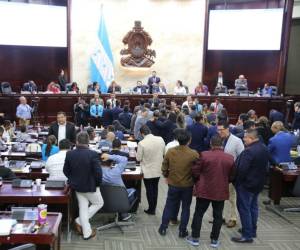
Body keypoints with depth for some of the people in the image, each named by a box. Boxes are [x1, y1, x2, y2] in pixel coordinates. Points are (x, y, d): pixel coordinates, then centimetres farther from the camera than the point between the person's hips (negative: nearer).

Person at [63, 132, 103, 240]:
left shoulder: (69, 154, -10)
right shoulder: (93, 154, -24)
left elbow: (66, 171, 1)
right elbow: (98, 172, -23)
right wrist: (97, 183, -4)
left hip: (76, 186, 5)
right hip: (90, 186, -5)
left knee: (83, 207, 17)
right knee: (99, 203, 20)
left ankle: (87, 232, 22)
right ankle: (80, 221, 16)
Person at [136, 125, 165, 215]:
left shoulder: (141, 143, -23)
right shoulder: (160, 139, -11)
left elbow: (138, 158, -13)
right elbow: (163, 153, 4)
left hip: (148, 171, -4)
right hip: (158, 169, 4)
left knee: (149, 190, 12)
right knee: (155, 188, 21)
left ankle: (151, 209, 23)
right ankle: (153, 208, 32)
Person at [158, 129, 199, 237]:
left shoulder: (170, 151, -12)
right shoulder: (194, 154, -18)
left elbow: (164, 168, -3)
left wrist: (167, 176, 16)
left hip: (173, 184, 2)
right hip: (188, 185, -1)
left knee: (169, 206, 17)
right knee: (185, 208, 14)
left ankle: (163, 228, 24)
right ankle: (182, 231, 22)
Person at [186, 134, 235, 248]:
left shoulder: (204, 155, -13)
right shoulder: (230, 158, -4)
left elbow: (195, 171, -7)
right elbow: (232, 176, 5)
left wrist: (200, 180, 13)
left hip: (204, 190, -2)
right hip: (221, 191, 2)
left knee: (198, 214, 11)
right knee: (218, 216, 13)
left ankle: (195, 238, 17)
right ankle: (214, 240, 20)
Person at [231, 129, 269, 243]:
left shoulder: (249, 151, -27)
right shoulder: (264, 148, 4)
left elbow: (241, 169, -26)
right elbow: (264, 166, 13)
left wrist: (236, 181, -11)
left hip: (246, 184, -9)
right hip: (258, 183, 9)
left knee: (244, 208, 0)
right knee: (253, 207, 20)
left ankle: (247, 235, 6)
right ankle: (252, 231, 32)